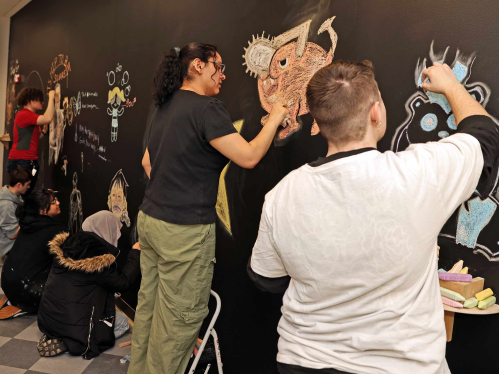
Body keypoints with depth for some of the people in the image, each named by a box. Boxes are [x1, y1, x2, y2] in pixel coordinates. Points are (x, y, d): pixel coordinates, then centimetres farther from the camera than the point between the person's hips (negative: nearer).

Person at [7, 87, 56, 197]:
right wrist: (51, 98, -16)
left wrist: (44, 131, 8)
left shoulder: (29, 117, 18)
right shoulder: (23, 114, -11)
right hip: (20, 162, -9)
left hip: (29, 162, 9)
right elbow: (48, 118, -25)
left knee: (26, 195, 10)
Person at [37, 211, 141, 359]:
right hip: (74, 325, -7)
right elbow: (123, 283, -11)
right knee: (122, 322, 15)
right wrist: (135, 253, -1)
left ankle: (54, 336, 9)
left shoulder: (65, 245, -2)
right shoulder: (100, 259, -22)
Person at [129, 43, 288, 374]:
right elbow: (249, 157, -17)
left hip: (150, 219, 9)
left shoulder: (162, 107, 13)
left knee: (148, 306, 20)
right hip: (185, 230, -9)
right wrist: (274, 119, -3)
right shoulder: (206, 108, -14)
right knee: (180, 320, 6)